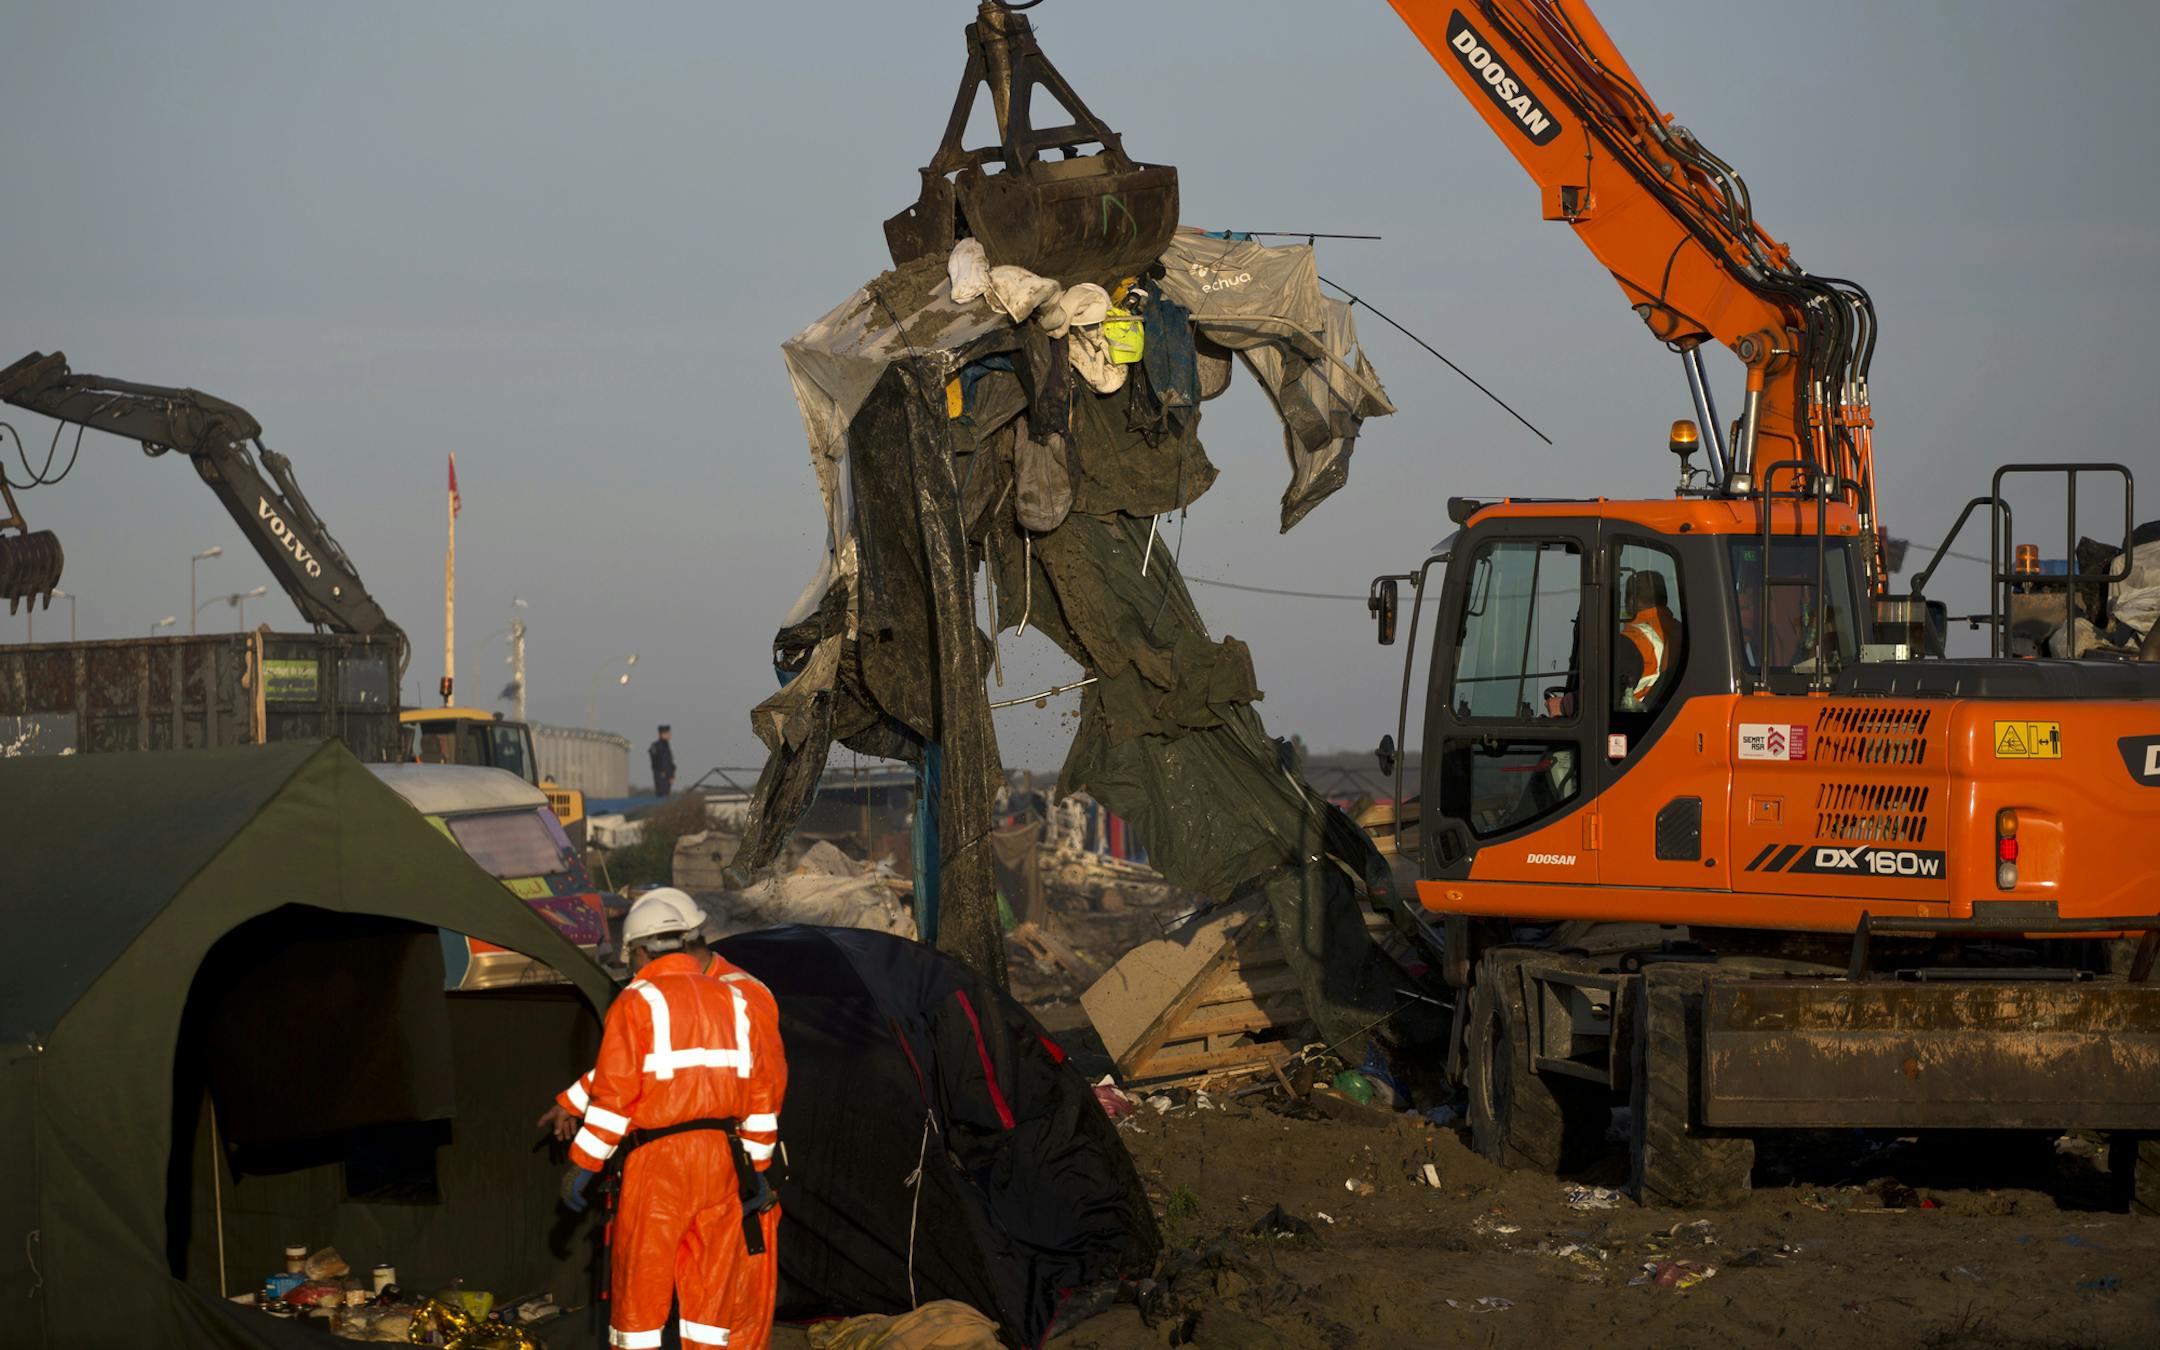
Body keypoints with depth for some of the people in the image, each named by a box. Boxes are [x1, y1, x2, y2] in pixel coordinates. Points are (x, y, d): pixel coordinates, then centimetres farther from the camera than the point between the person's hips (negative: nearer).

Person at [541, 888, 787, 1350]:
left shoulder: (637, 1004, -5)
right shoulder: (739, 1000, 12)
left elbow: (615, 1093, -10)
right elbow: (764, 1088, 13)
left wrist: (582, 1165, -5)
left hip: (658, 1161, -5)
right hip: (724, 1162, 5)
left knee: (639, 1283, 1)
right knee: (711, 1289, 9)